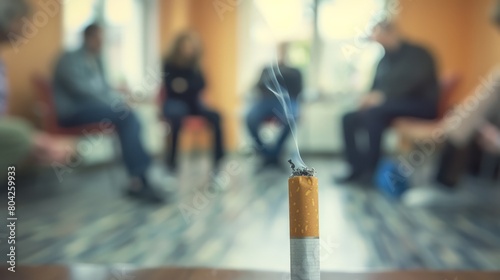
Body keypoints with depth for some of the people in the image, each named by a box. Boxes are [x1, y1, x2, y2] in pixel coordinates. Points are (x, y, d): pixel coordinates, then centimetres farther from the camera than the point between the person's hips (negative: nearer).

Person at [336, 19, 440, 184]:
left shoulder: (417, 54, -6)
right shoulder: (384, 59, 16)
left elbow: (412, 79, -24)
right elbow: (377, 86, 13)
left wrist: (382, 95, -34)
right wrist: (370, 98, -12)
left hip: (419, 107, -8)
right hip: (390, 107, 8)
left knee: (374, 113, -33)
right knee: (349, 119, -8)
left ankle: (372, 168, -26)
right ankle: (358, 169, -12)